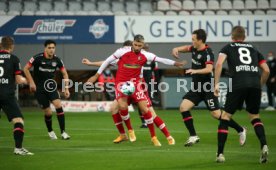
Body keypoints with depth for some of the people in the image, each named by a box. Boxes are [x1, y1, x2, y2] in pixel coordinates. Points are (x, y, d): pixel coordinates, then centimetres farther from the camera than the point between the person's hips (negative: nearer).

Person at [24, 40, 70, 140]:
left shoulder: (57, 60, -5)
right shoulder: (38, 58, -15)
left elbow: (64, 73, 8)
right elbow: (26, 69, -7)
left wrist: (66, 88, 2)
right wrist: (31, 82, -13)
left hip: (51, 86, 3)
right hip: (39, 88, -3)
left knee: (58, 105, -19)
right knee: (48, 112, -4)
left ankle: (63, 132, -12)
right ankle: (50, 131, 25)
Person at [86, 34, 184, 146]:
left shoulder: (145, 55, -4)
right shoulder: (123, 51, -11)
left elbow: (161, 60, -4)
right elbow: (107, 61, -3)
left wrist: (174, 63, -15)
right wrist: (96, 75, 0)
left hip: (135, 83, 2)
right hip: (121, 82, -2)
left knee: (144, 107, -7)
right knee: (122, 106, -24)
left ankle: (153, 137, 4)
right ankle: (130, 130, 3)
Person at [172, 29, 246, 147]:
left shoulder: (207, 52, -20)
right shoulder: (194, 48, 4)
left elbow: (209, 69, -35)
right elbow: (186, 48, 28)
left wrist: (195, 71, -50)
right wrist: (177, 49, 7)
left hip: (207, 88, -8)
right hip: (196, 87, 8)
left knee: (216, 114, -8)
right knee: (183, 107, -6)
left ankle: (240, 130, 11)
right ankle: (193, 137, 1)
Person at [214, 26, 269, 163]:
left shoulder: (228, 48, 18)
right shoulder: (253, 49, 26)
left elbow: (219, 63, -2)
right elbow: (266, 71, 20)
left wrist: (216, 84, 1)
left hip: (238, 85, -3)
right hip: (255, 85, 3)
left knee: (225, 117, 10)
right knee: (255, 117, 21)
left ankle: (220, 154, 5)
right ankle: (264, 145, -3)